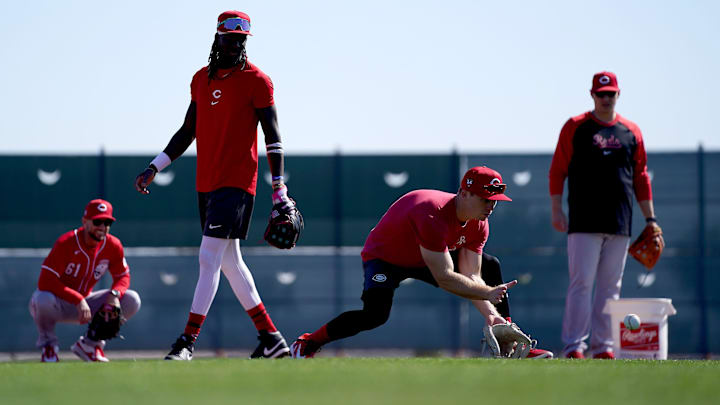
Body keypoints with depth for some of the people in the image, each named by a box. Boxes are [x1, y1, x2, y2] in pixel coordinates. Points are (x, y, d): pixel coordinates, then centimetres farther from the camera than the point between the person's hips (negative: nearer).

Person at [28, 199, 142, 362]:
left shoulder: (113, 246, -9)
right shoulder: (66, 243, -25)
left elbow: (123, 276, 2)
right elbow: (45, 282, -30)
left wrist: (115, 294, -23)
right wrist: (78, 300, -37)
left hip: (83, 303, 5)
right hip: (58, 303, -5)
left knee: (132, 301, -12)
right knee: (44, 299, -41)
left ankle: (89, 344, 4)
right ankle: (48, 345, -9)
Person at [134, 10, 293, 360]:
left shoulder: (256, 81, -5)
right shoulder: (202, 79, 14)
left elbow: (272, 137, -7)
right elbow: (187, 132, 21)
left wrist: (279, 190, -13)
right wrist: (154, 168, 13)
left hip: (236, 183, -7)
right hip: (206, 184, 7)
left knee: (209, 259, -13)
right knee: (230, 262, 10)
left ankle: (187, 341, -14)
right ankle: (271, 338, 16)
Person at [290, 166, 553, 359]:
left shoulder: (478, 224, -12)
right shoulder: (433, 215, -38)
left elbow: (471, 277, -13)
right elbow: (444, 279, -39)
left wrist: (489, 313, -27)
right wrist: (487, 294, -39)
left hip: (428, 258, 8)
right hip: (384, 257, -8)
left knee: (490, 267, 2)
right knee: (375, 313, -34)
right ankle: (306, 345, -20)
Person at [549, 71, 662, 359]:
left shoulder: (631, 131, 14)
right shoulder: (575, 127, 5)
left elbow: (641, 178, 16)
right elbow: (557, 171, 3)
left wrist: (650, 219, 11)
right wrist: (556, 210, -5)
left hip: (620, 226, 3)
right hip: (584, 224, -3)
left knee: (610, 287, 4)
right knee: (581, 283, -9)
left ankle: (603, 346, 8)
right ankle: (573, 346, -9)